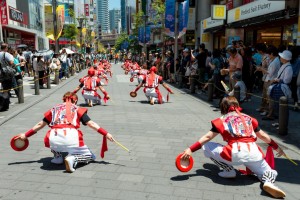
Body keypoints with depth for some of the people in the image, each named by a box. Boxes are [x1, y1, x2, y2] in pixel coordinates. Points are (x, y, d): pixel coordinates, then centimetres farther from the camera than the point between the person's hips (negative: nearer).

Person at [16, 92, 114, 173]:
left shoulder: (55, 108, 27)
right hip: (71, 139, -2)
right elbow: (91, 123, 11)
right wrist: (106, 134, 12)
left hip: (54, 141, 3)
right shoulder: (77, 109, 21)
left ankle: (58, 156, 19)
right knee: (90, 157, 15)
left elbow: (40, 124, 29)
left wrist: (26, 135, 39)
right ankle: (73, 158, -13)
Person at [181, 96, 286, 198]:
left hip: (234, 154, -3)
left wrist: (190, 149, 3)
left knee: (206, 147, 16)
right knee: (270, 173, 27)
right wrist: (277, 147, 43)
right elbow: (263, 136, 29)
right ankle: (268, 182, -10)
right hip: (253, 153, 4)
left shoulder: (222, 120, 15)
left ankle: (229, 170, 9)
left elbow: (207, 137, 6)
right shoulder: (249, 118, 24)